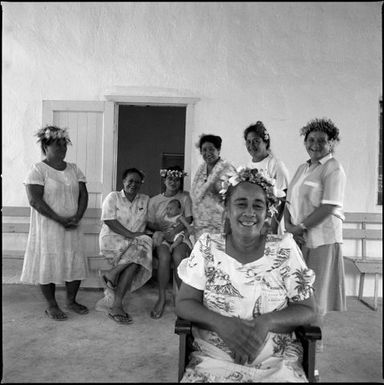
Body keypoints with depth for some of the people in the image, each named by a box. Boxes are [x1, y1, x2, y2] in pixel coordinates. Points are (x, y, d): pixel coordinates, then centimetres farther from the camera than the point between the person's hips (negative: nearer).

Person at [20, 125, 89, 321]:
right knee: (48, 264, 2)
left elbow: (83, 194, 5)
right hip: (48, 227, -5)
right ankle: (52, 306, 20)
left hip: (72, 227, 5)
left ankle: (71, 301, 27)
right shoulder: (38, 169, -7)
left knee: (76, 263, 8)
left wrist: (77, 217, -12)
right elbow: (35, 200, -16)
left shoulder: (74, 169, 9)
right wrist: (60, 219, -19)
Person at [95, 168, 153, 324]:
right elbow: (109, 221, -8)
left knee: (137, 258, -31)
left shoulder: (145, 200, 17)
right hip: (112, 240, -4)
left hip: (135, 242, 4)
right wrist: (131, 234, -16)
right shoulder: (113, 197, 5)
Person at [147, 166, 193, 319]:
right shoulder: (155, 200, 12)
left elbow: (188, 219, 0)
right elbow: (150, 223, 8)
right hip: (161, 236, 1)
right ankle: (162, 298, -21)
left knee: (178, 256, -31)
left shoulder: (185, 197, 9)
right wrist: (163, 229, -12)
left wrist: (174, 231, -15)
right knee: (164, 256, -31)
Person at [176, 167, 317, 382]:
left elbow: (307, 310, 1)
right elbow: (184, 303, 0)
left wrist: (267, 322, -18)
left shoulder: (285, 249, -1)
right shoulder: (207, 247, 0)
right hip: (213, 359, -1)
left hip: (277, 363, 1)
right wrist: (221, 323, -18)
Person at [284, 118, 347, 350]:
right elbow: (290, 201, 11)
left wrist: (300, 227, -15)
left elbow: (328, 208, -17)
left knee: (316, 291, 7)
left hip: (323, 238, -6)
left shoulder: (333, 169, -8)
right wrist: (289, 226, -5)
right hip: (299, 237, 7)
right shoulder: (303, 168, 14)